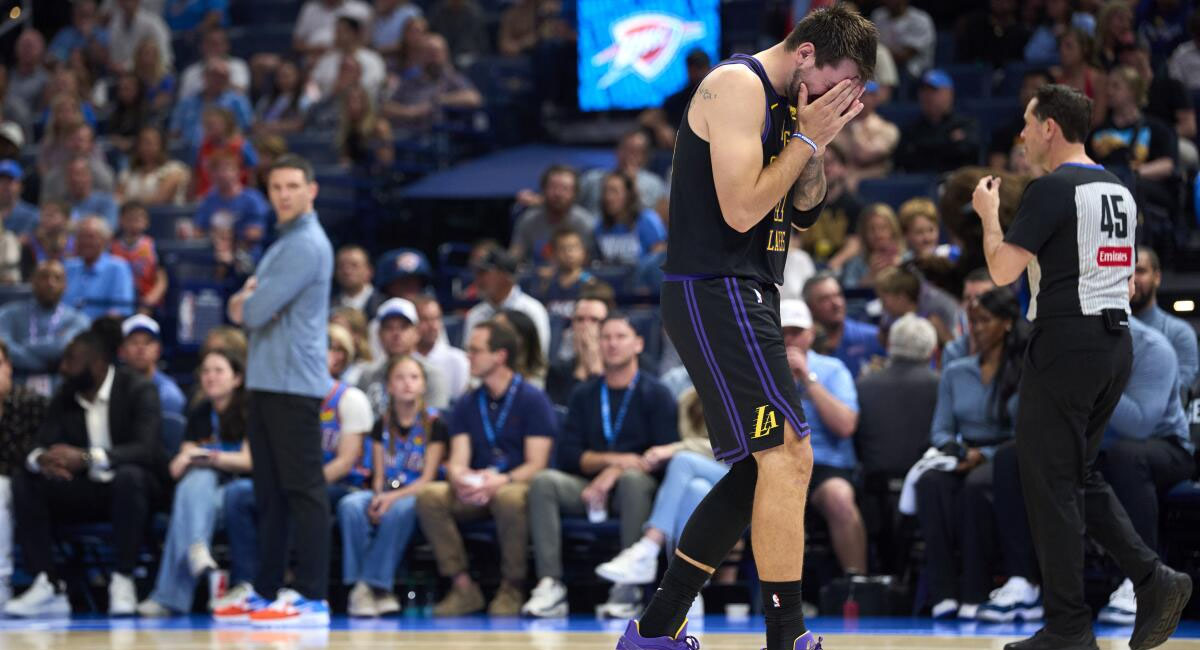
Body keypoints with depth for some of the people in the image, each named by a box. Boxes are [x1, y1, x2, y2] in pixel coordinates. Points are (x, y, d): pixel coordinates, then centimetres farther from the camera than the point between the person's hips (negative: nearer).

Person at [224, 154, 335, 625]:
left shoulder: (307, 246, -13)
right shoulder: (284, 242, 19)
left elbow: (256, 312, -18)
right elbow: (243, 311, 20)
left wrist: (246, 302, 4)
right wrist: (246, 299, -3)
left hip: (294, 386, -10)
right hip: (267, 382, 10)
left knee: (302, 490, -9)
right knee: (269, 491, 12)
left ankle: (313, 598, -10)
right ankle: (266, 589, 18)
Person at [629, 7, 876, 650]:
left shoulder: (781, 101, 16)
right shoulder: (738, 86, -13)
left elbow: (802, 212, 20)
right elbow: (740, 210, -21)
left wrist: (819, 144, 4)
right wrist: (806, 138, -13)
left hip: (744, 296, 11)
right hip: (716, 290, -11)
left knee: (763, 468, 12)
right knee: (788, 454, -15)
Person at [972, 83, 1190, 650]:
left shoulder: (1052, 189, -13)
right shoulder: (1120, 191, 14)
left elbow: (1003, 269, -15)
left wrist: (988, 214, -1)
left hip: (1066, 344, -8)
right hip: (1116, 343, 9)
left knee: (1050, 483, -1)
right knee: (1080, 475, 17)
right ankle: (1152, 579, 2)